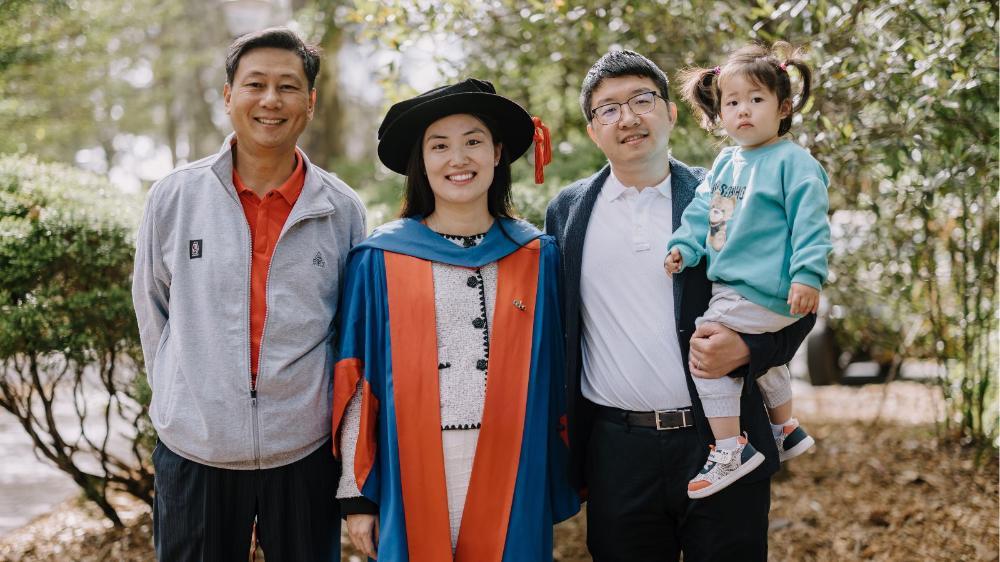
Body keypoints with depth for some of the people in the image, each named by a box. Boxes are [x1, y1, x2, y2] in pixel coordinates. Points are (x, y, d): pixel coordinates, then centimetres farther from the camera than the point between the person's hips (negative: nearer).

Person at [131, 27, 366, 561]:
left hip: (305, 452, 0)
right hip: (192, 450, 0)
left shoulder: (343, 210, -2)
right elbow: (152, 310, 9)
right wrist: (177, 395, 9)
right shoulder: (173, 196, -2)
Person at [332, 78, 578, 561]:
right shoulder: (379, 259, 1)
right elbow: (356, 381, 2)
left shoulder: (538, 258, 5)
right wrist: (356, 492, 0)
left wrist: (561, 490, 8)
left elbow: (555, 379, 8)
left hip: (510, 477, 1)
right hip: (410, 475, -1)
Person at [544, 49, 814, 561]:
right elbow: (553, 328, 12)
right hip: (618, 455, 1)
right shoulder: (567, 210, 7)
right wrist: (566, 455, 8)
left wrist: (748, 348, -16)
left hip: (720, 441, -1)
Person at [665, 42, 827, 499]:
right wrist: (683, 247, -2)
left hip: (764, 292, -9)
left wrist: (807, 275, -25)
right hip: (732, 286, 9)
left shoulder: (793, 161, -11)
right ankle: (786, 431, 49)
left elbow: (810, 223, -17)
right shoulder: (724, 163, 12)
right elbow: (702, 210, 14)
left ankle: (730, 449, -8)